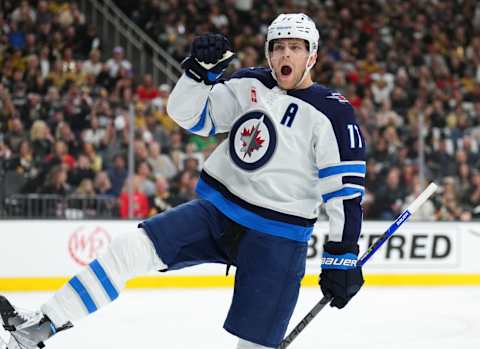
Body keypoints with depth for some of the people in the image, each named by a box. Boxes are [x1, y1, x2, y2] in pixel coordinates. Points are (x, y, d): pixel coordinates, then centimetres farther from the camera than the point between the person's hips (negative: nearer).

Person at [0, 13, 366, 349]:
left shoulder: (333, 112, -10)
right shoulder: (249, 86, 4)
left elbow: (346, 189, -10)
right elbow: (188, 114, 3)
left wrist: (343, 256, -13)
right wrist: (201, 70, -15)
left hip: (276, 242, -4)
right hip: (215, 211, 4)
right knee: (132, 249, -13)